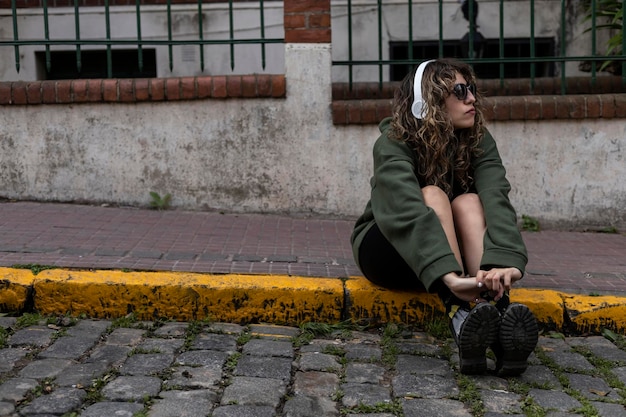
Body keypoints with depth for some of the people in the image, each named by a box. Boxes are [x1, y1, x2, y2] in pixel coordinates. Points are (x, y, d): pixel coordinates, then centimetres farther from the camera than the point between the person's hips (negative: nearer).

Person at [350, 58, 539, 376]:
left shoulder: (478, 141, -9)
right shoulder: (393, 145, -21)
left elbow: (496, 199, -28)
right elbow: (407, 211, -39)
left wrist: (504, 260, -48)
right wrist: (448, 276, -56)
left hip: (448, 250, 4)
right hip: (388, 251, -3)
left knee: (469, 201, -27)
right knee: (432, 195, -31)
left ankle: (498, 313, -48)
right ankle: (461, 318, -51)